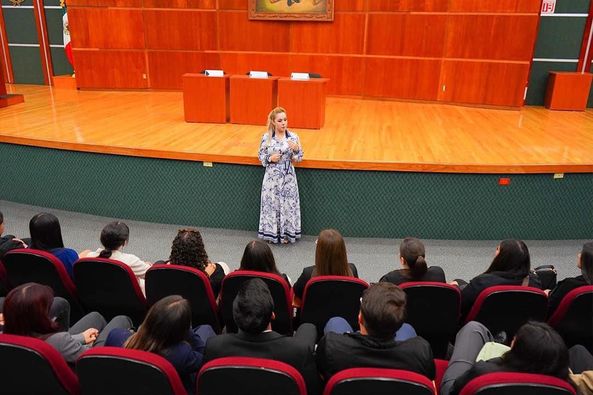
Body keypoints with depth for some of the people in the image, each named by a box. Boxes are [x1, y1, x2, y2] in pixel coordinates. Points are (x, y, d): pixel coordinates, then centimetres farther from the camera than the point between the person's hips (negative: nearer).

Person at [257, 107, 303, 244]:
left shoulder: (293, 137, -3)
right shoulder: (266, 137, -4)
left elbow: (300, 158, 2)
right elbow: (261, 156, 5)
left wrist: (296, 149, -18)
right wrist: (270, 158, -14)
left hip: (288, 177, 0)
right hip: (272, 177, 0)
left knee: (288, 204, 5)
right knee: (271, 203, 7)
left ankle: (286, 233, 21)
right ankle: (271, 233, 23)